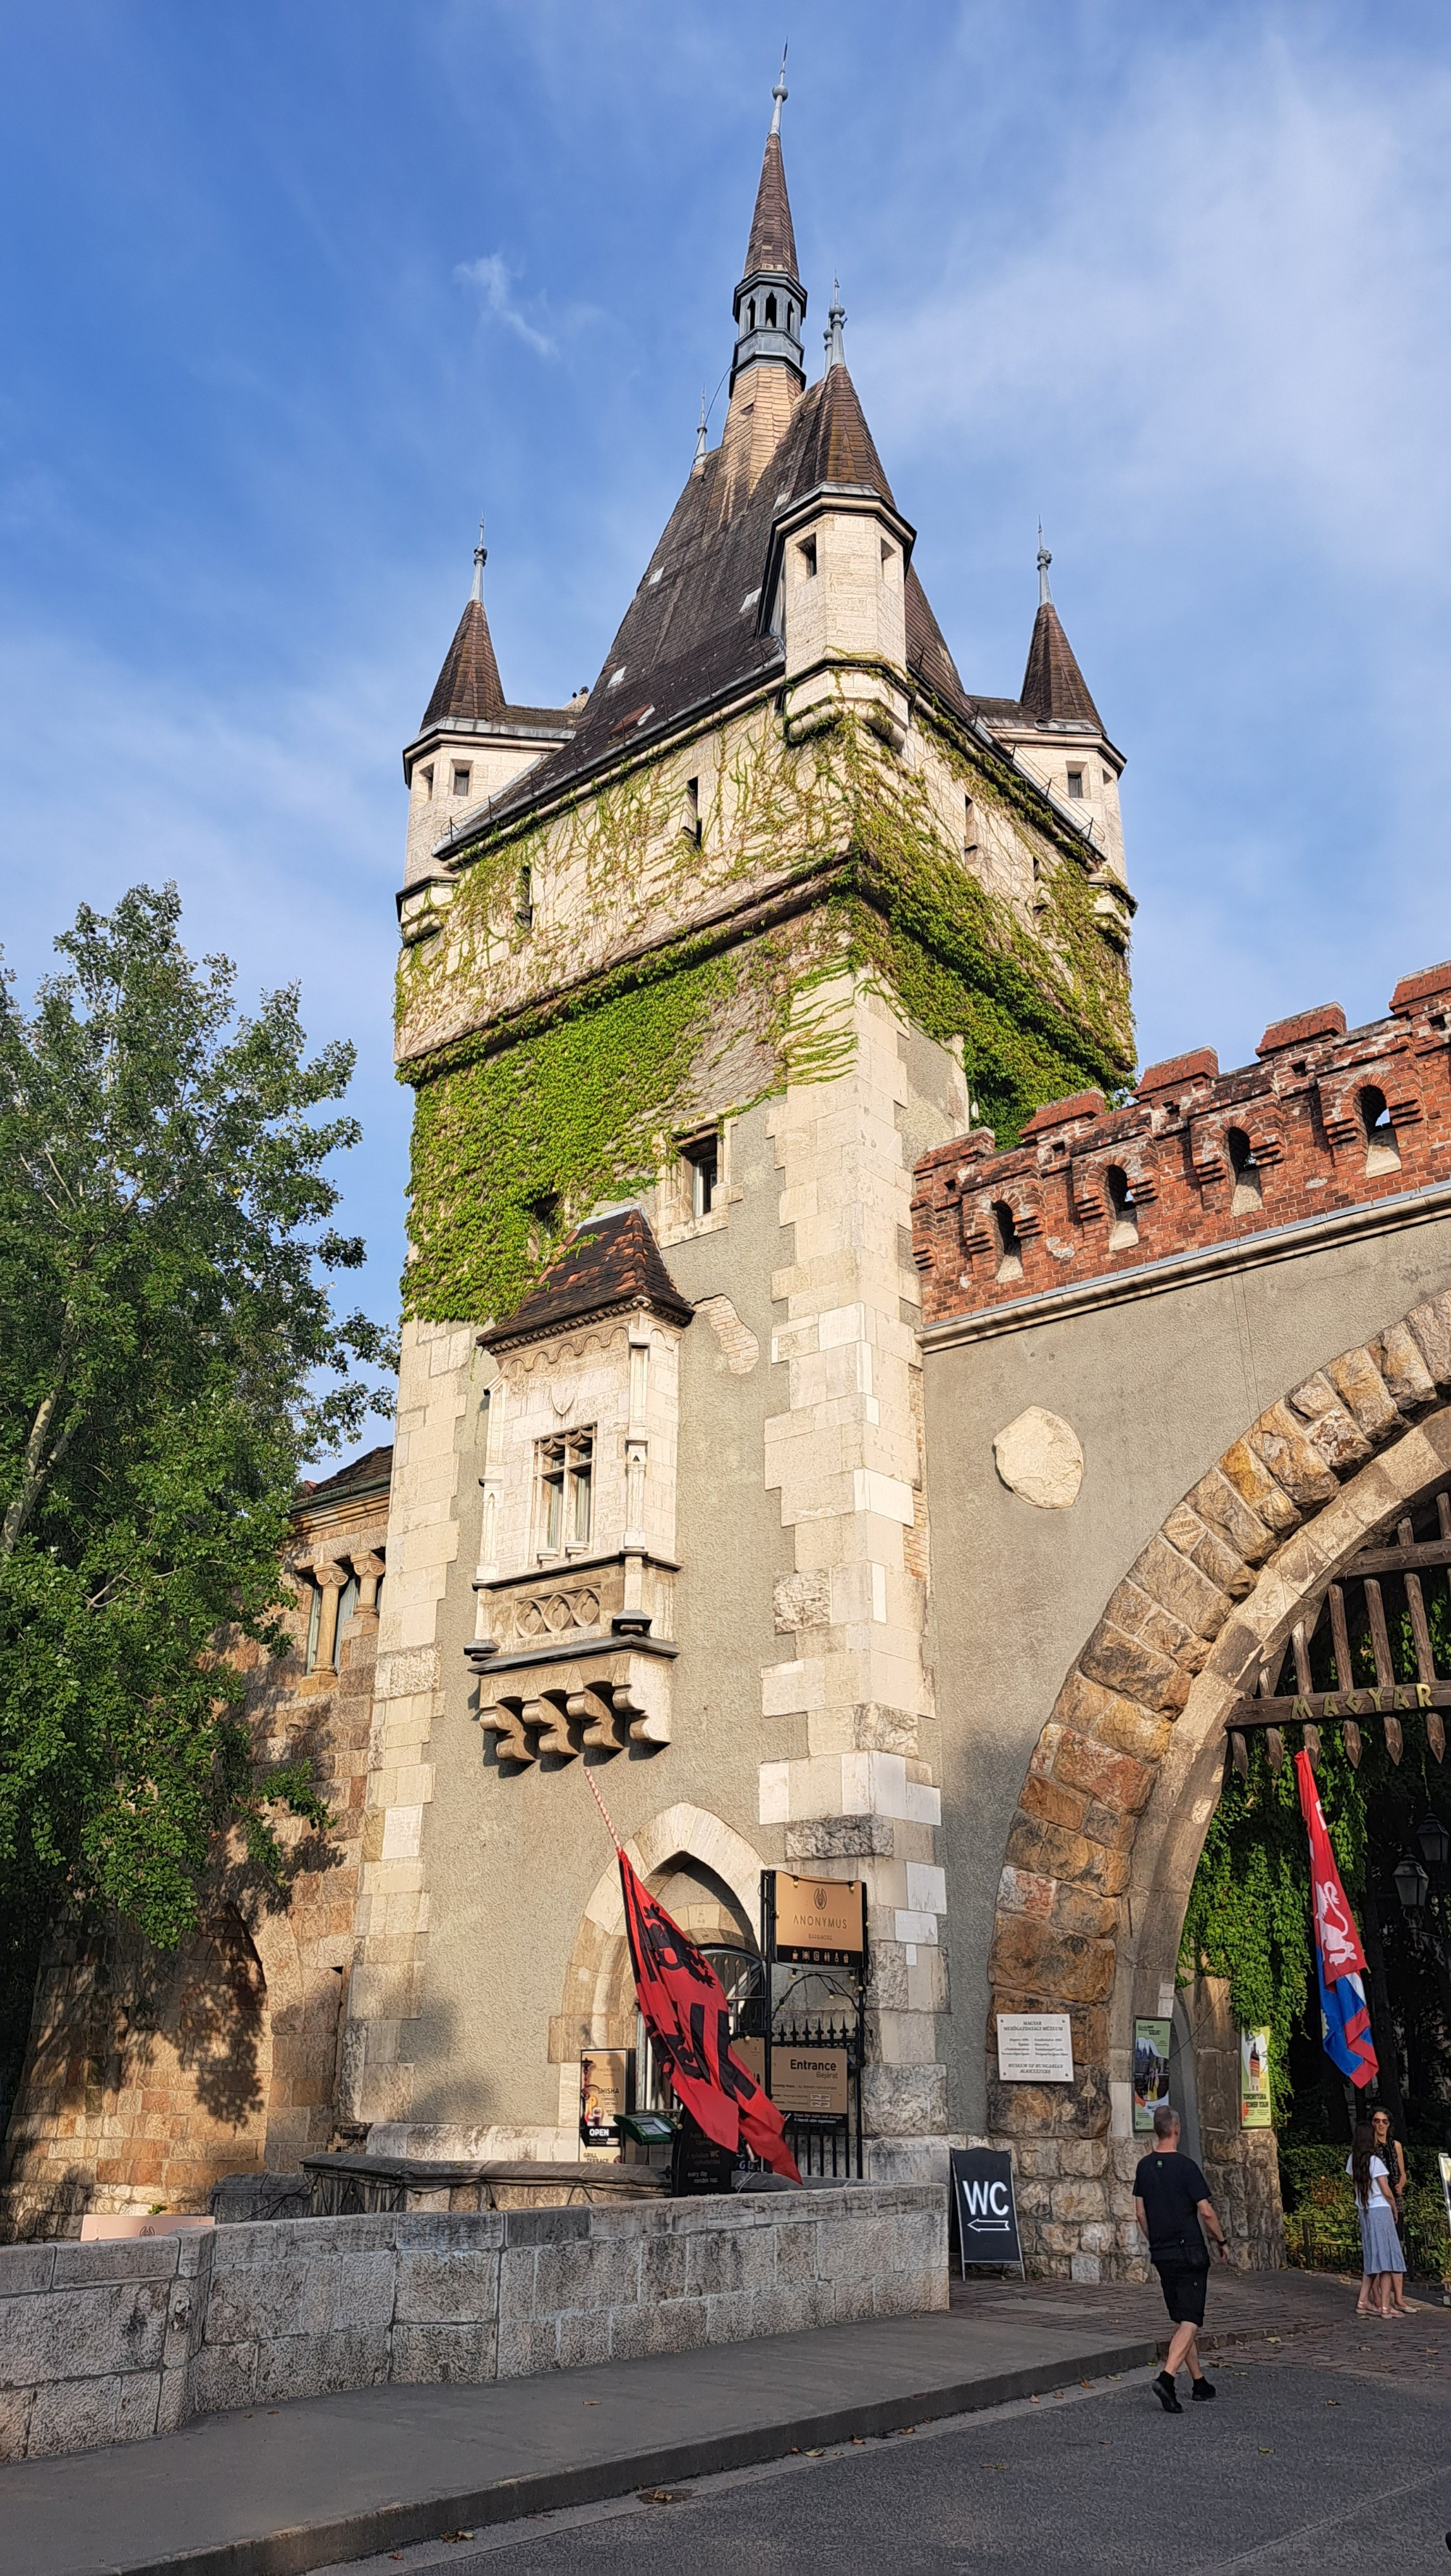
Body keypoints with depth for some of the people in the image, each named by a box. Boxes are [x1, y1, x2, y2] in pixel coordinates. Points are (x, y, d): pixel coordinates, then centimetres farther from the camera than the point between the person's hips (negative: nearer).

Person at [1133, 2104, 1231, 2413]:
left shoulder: (1144, 2167, 4)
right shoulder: (1185, 2166, -14)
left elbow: (1140, 2212, 10)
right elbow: (1205, 2211, -12)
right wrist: (1221, 2241, 4)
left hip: (1161, 2254, 6)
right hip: (1189, 2251, -6)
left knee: (1182, 2320, 17)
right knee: (1190, 2321, -6)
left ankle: (1198, 2381, 24)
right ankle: (1167, 2378, -21)